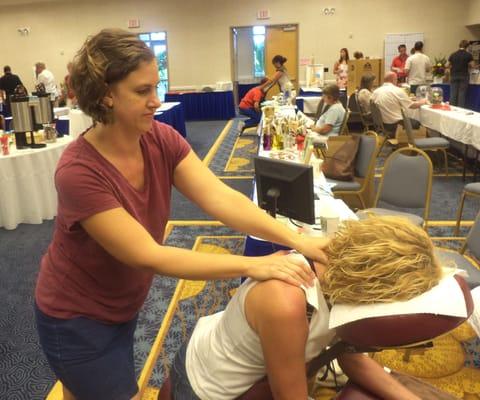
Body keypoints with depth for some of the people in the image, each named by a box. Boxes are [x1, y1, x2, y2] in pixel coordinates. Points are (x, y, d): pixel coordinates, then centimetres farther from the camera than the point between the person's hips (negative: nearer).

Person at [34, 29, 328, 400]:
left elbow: (220, 198, -23)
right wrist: (252, 265, -35)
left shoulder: (162, 139, -14)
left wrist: (296, 239, -34)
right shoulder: (78, 172, -32)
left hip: (121, 305, 6)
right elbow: (148, 256, -33)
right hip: (76, 318, -6)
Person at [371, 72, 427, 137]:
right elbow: (412, 105, -6)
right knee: (416, 123, 14)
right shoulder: (398, 91, -12)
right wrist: (423, 101, 17)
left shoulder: (376, 91, 0)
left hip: (380, 125, 6)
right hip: (394, 125, -6)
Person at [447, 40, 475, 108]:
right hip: (464, 76, -2)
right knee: (462, 94, 2)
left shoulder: (453, 55, 1)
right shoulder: (468, 55, -5)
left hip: (454, 76, 2)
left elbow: (447, 65, 5)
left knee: (453, 94, 3)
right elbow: (472, 65, -3)